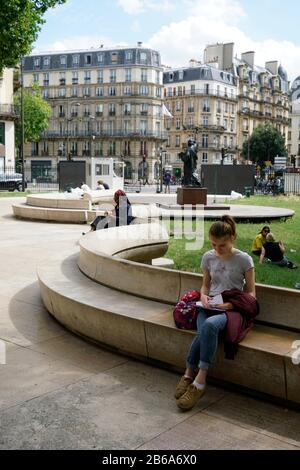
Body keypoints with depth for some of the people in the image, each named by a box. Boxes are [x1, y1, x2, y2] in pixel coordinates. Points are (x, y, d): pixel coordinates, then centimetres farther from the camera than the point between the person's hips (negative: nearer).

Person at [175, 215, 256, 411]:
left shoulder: (244, 259, -3)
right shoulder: (208, 257, 8)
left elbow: (250, 294, 1)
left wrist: (231, 304, -16)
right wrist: (204, 297, -4)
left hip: (231, 309, -3)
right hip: (209, 307, 3)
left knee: (209, 325, -37)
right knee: (205, 330, -33)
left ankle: (193, 377, -28)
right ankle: (194, 377, -19)